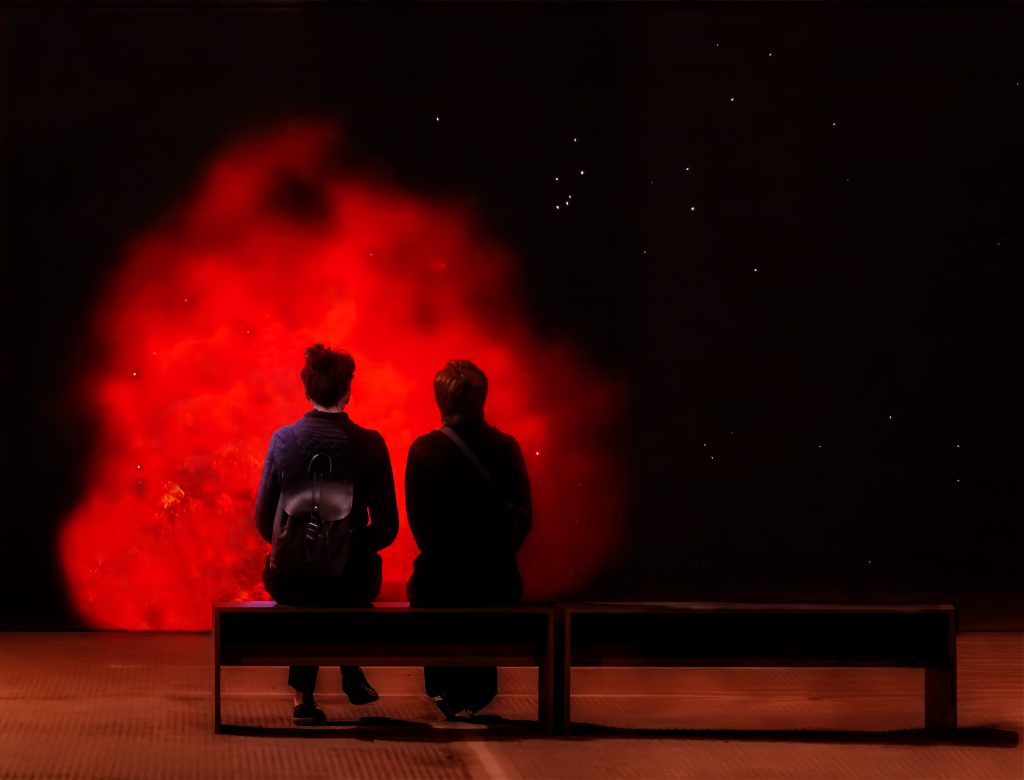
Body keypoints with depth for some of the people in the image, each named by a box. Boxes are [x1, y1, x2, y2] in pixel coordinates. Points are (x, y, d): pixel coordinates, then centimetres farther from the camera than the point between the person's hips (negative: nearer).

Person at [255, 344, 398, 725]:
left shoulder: (282, 439, -8)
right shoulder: (369, 444, -12)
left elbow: (263, 518, -2)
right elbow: (387, 525, -7)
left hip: (290, 576, 0)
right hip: (349, 578, 0)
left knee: (303, 604, 33)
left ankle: (303, 696, 26)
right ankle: (352, 675, 46)